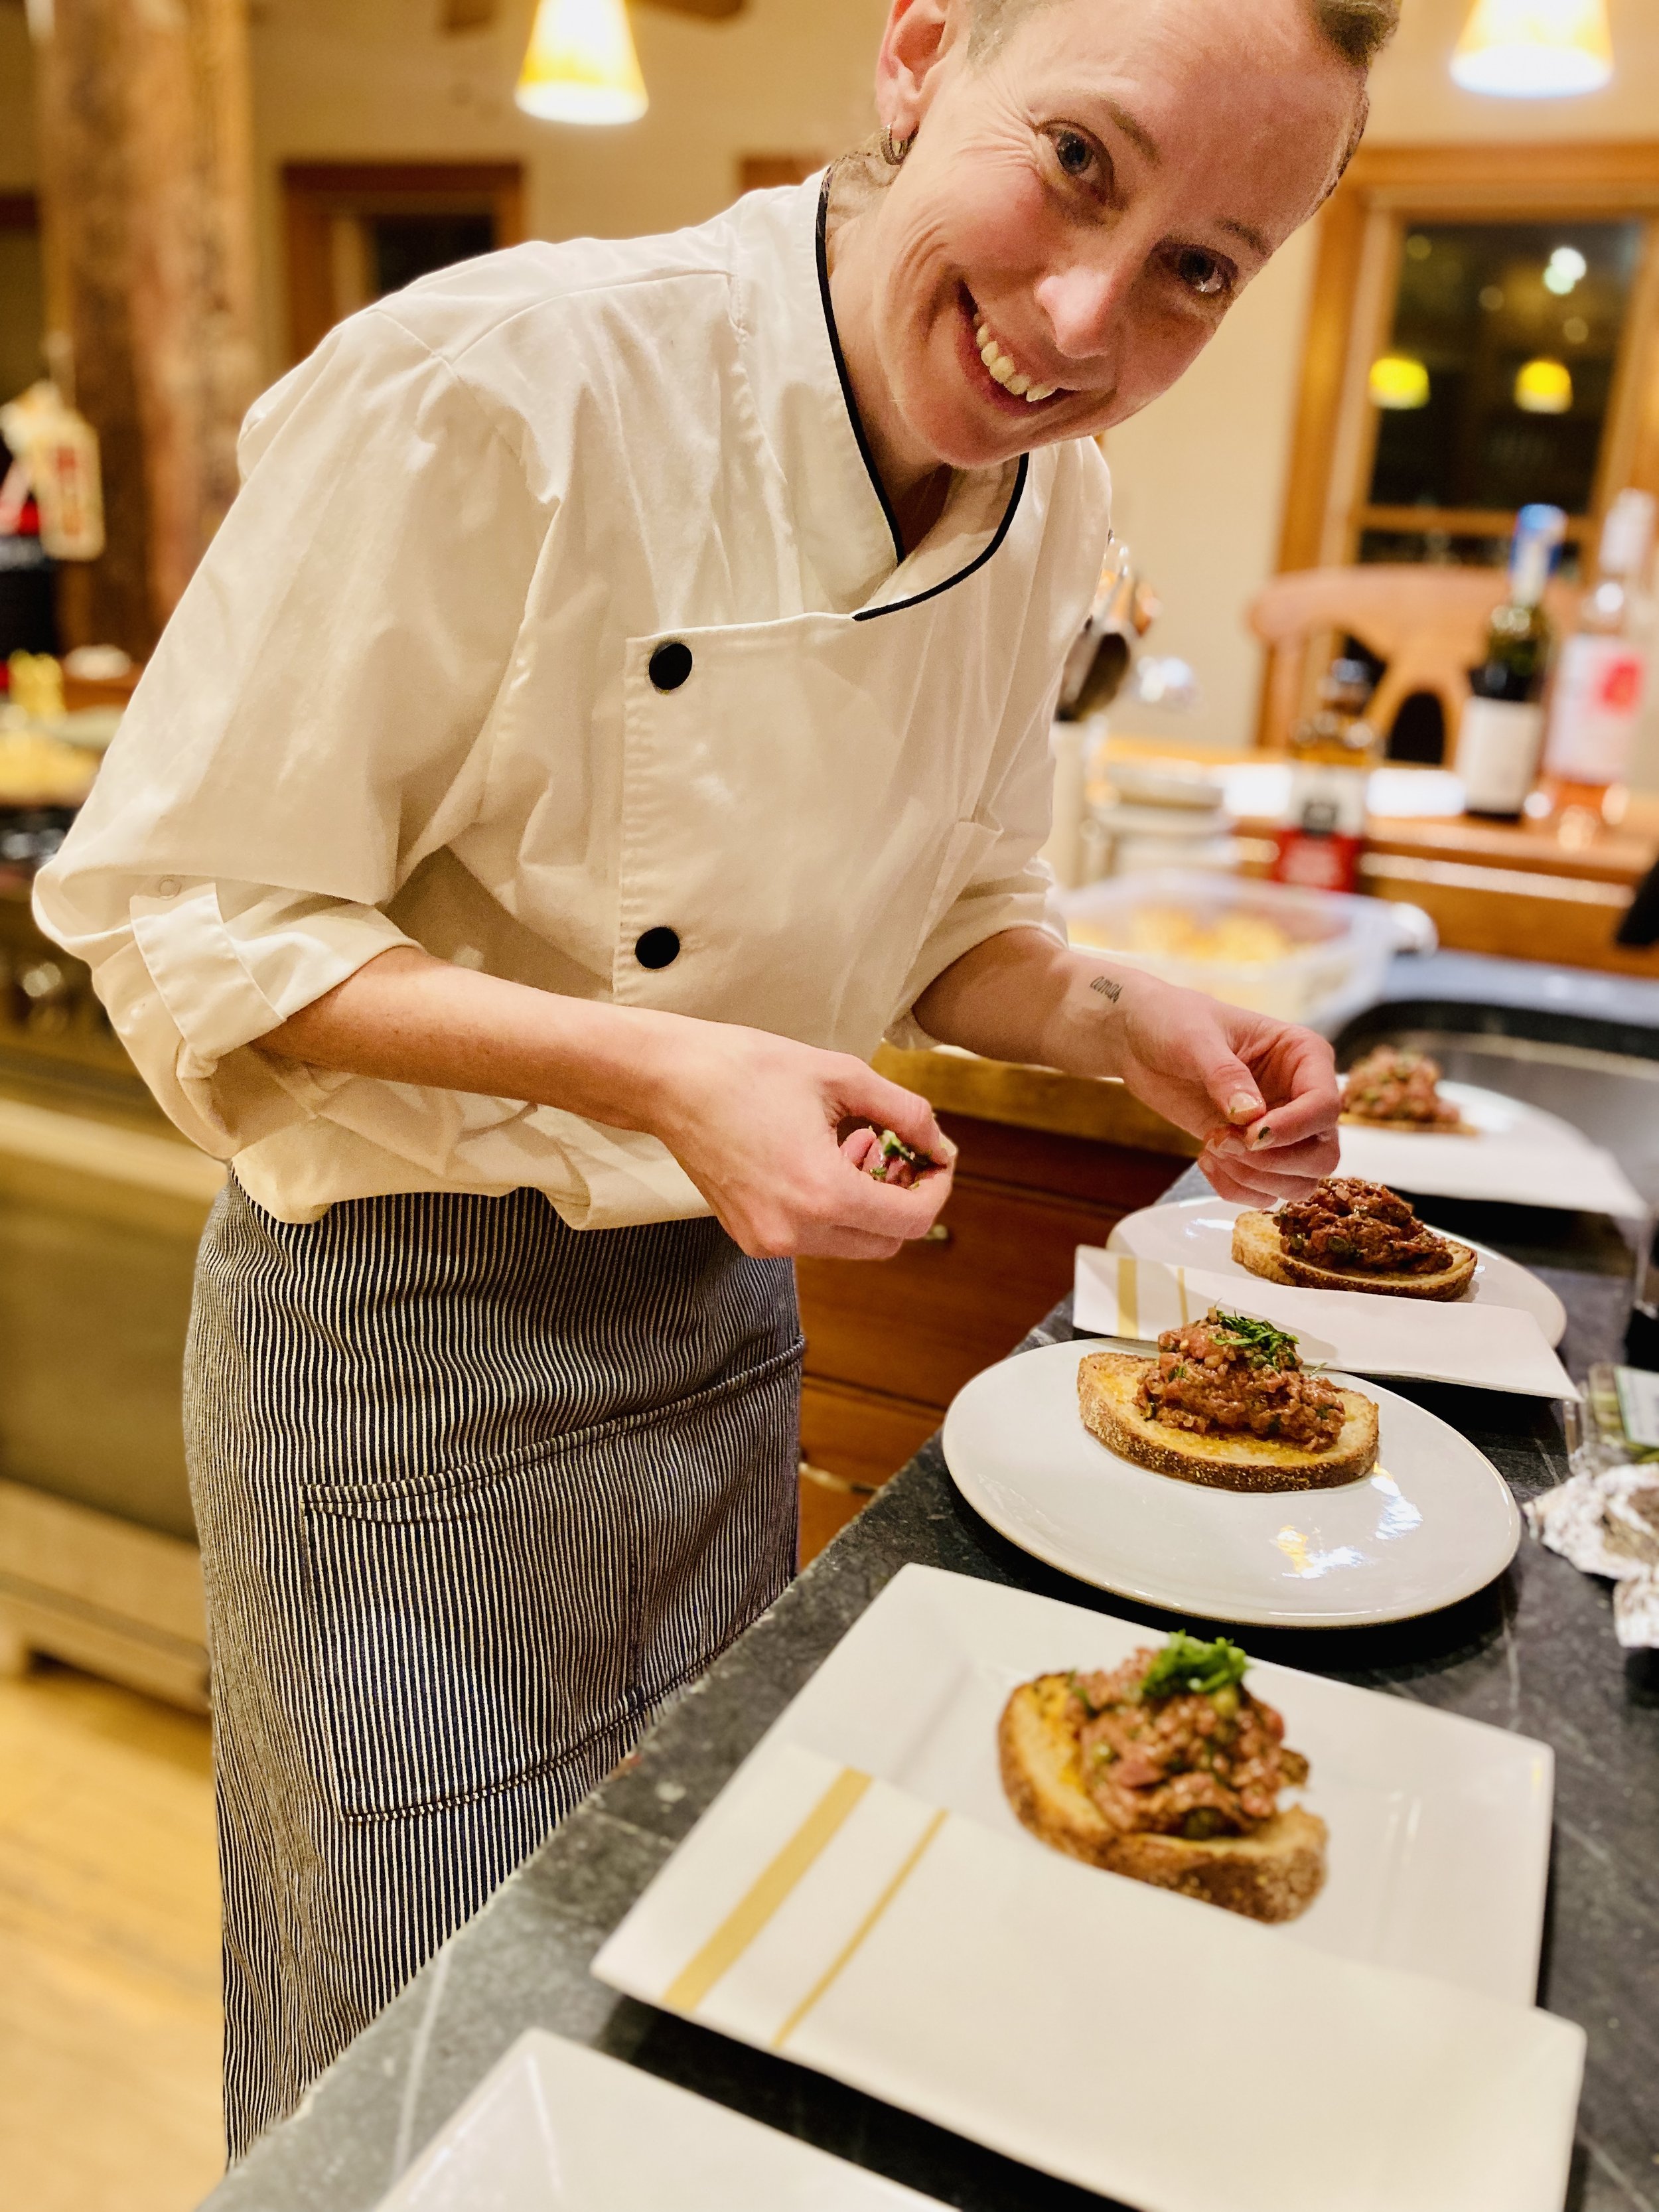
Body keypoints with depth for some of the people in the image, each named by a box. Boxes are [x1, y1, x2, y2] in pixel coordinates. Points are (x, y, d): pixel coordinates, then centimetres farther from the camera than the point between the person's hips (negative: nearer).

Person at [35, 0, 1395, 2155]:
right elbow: (182, 916, -18)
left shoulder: (1049, 511, -3)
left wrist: (1115, 1014, -11)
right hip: (403, 1345, -5)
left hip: (734, 1313, 6)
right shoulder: (501, 390, -24)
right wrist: (653, 1068, -29)